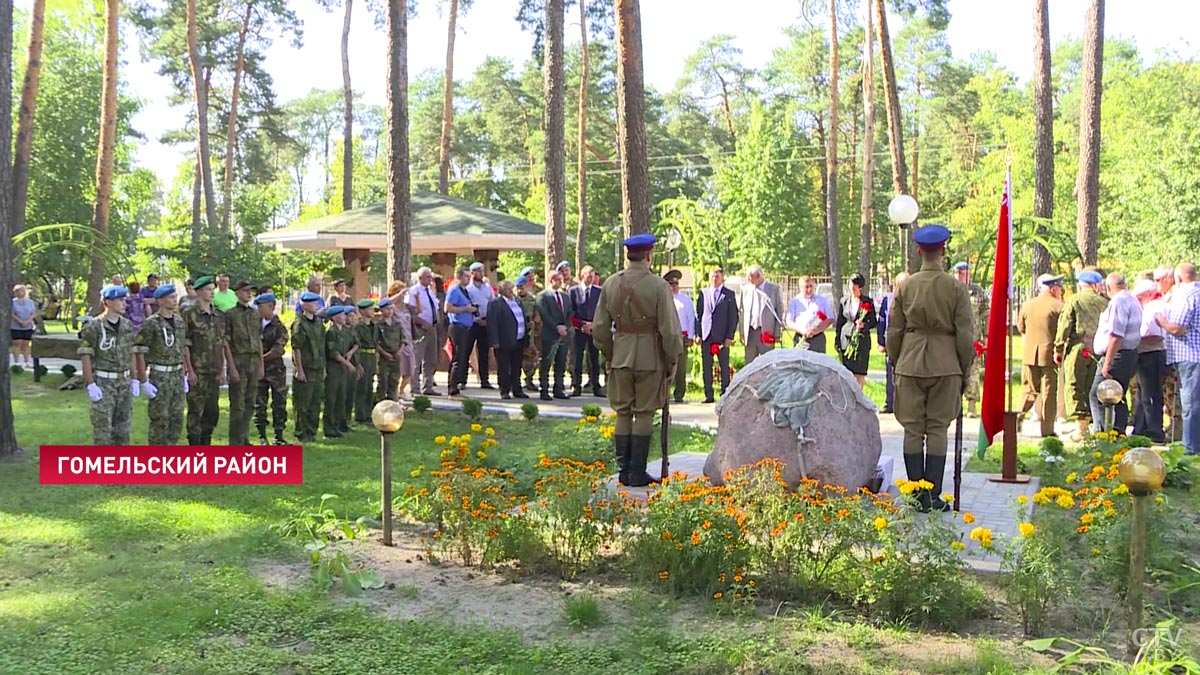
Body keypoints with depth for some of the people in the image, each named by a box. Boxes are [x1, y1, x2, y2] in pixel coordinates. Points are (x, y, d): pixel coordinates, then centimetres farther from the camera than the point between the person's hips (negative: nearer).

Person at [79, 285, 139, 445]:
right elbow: (85, 357, -11)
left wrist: (135, 380, 8)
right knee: (102, 427, -3)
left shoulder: (127, 326, 7)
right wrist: (90, 385, -16)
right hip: (103, 383, -6)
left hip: (124, 383, 6)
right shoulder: (94, 327, -11)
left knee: (123, 425, 11)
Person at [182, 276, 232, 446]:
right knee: (196, 409, -1)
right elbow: (185, 345, -9)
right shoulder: (190, 315, -6)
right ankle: (195, 444, 6)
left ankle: (206, 442, 22)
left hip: (214, 372, 6)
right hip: (197, 371, -6)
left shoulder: (220, 316, 12)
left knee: (213, 410, 10)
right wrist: (189, 370, -14)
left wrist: (223, 369, 11)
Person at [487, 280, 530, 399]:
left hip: (519, 341, 7)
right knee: (503, 368, 1)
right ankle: (504, 391, 8)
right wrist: (494, 341, -19)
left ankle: (517, 390, 20)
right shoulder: (496, 303, -7)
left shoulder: (518, 301, 16)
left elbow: (523, 318, 22)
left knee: (517, 367, 13)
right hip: (504, 342, -7)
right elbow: (492, 323, -13)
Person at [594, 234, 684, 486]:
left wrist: (608, 355, 18)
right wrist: (672, 362, 0)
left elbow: (601, 326, 7)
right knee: (644, 414, 4)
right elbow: (670, 330, -11)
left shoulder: (611, 284, 2)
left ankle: (623, 471, 15)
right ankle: (637, 474, 7)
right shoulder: (658, 286, -11)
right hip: (650, 356, -4)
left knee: (622, 413, 12)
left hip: (620, 355, 4)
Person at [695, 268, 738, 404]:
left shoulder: (729, 295, 4)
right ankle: (708, 395, 9)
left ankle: (725, 394, 4)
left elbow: (733, 317, 2)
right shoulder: (703, 293, 11)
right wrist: (698, 334, 2)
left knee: (724, 367, 0)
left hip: (722, 336, -2)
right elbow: (698, 315, 11)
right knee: (706, 367, 4)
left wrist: (729, 336, -6)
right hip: (706, 336, 2)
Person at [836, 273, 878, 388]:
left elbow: (874, 322, 5)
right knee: (847, 373, 0)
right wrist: (838, 343, 8)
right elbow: (839, 323, 12)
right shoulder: (844, 301, 9)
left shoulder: (868, 302, 2)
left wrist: (864, 325, -17)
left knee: (860, 372, -4)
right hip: (847, 339, 2)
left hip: (862, 340, -2)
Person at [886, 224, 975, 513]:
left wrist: (896, 364, 15)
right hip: (945, 365, -1)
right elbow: (965, 335, -3)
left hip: (910, 363, 1)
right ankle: (933, 497, 4)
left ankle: (916, 496, 8)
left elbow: (894, 331, 4)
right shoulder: (956, 288, -4)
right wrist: (964, 371, 8)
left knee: (913, 430, 6)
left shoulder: (905, 286, 0)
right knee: (937, 430, 4)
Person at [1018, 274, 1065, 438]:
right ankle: (1047, 429, 4)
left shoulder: (1027, 305, 4)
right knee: (1049, 393, 3)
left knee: (1029, 390, 14)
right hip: (1050, 355, -3)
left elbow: (1020, 327, 15)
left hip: (1029, 354, 4)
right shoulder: (1059, 306, -8)